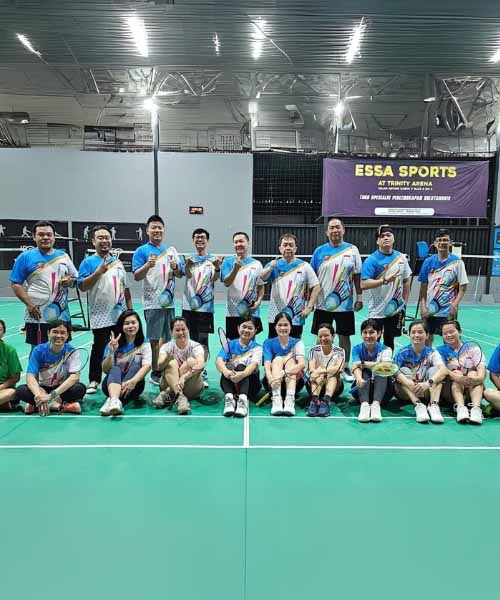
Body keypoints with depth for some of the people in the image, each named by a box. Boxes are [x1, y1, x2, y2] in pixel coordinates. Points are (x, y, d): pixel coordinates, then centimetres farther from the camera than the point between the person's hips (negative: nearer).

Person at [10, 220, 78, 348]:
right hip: (37, 317, -3)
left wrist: (69, 281, -8)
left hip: (62, 316, 4)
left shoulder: (63, 255, 9)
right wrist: (29, 304, -16)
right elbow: (16, 284, -4)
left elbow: (76, 278, 15)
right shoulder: (25, 257, -1)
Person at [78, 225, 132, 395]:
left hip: (121, 315, 5)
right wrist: (99, 271, -19)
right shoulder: (89, 262, -1)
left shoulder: (118, 262, 14)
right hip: (100, 316, -4)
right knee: (99, 349, 0)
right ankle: (93, 381, 13)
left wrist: (130, 309, 14)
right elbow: (82, 286, -10)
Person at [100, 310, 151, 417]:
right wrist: (111, 352, -22)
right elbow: (106, 370, -4)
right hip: (112, 383, 0)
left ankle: (111, 401, -44)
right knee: (115, 369, -29)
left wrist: (133, 381, -35)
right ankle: (114, 400, -59)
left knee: (135, 366, -27)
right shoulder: (113, 344, 3)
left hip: (134, 385, 0)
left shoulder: (144, 344, 1)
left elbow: (147, 366, -16)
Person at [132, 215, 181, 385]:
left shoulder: (171, 249, 12)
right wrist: (148, 265, -24)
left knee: (168, 338, 11)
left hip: (169, 301, 4)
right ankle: (155, 372, 11)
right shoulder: (142, 251, -1)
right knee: (155, 339, 0)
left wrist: (175, 268, -7)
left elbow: (180, 274, 15)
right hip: (153, 302, -4)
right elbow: (136, 277, -7)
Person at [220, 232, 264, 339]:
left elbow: (261, 286, 10)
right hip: (233, 313, -1)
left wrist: (259, 301, -7)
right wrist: (236, 268, -28)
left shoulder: (256, 264, 5)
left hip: (252, 312, 1)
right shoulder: (228, 262, 0)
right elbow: (226, 283, -13)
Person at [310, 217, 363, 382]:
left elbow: (357, 276, 4)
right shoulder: (319, 251, 2)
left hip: (345, 304, 0)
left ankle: (345, 368, 23)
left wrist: (359, 298, 1)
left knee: (344, 336, 9)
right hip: (322, 304, 0)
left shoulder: (352, 250, 2)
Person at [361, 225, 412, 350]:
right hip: (377, 311, -4)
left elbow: (406, 281, 14)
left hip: (396, 310, 5)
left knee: (389, 341, 17)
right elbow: (364, 284, -21)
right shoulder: (372, 260, -12)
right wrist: (385, 280, -30)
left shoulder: (401, 257, 4)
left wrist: (405, 302, 11)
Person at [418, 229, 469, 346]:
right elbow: (423, 286, 7)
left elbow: (463, 287, -4)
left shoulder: (457, 262, -4)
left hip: (448, 311, -3)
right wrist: (423, 306, -1)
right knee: (427, 338, 11)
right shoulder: (429, 261, 4)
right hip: (429, 310, 3)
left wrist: (455, 305, -16)